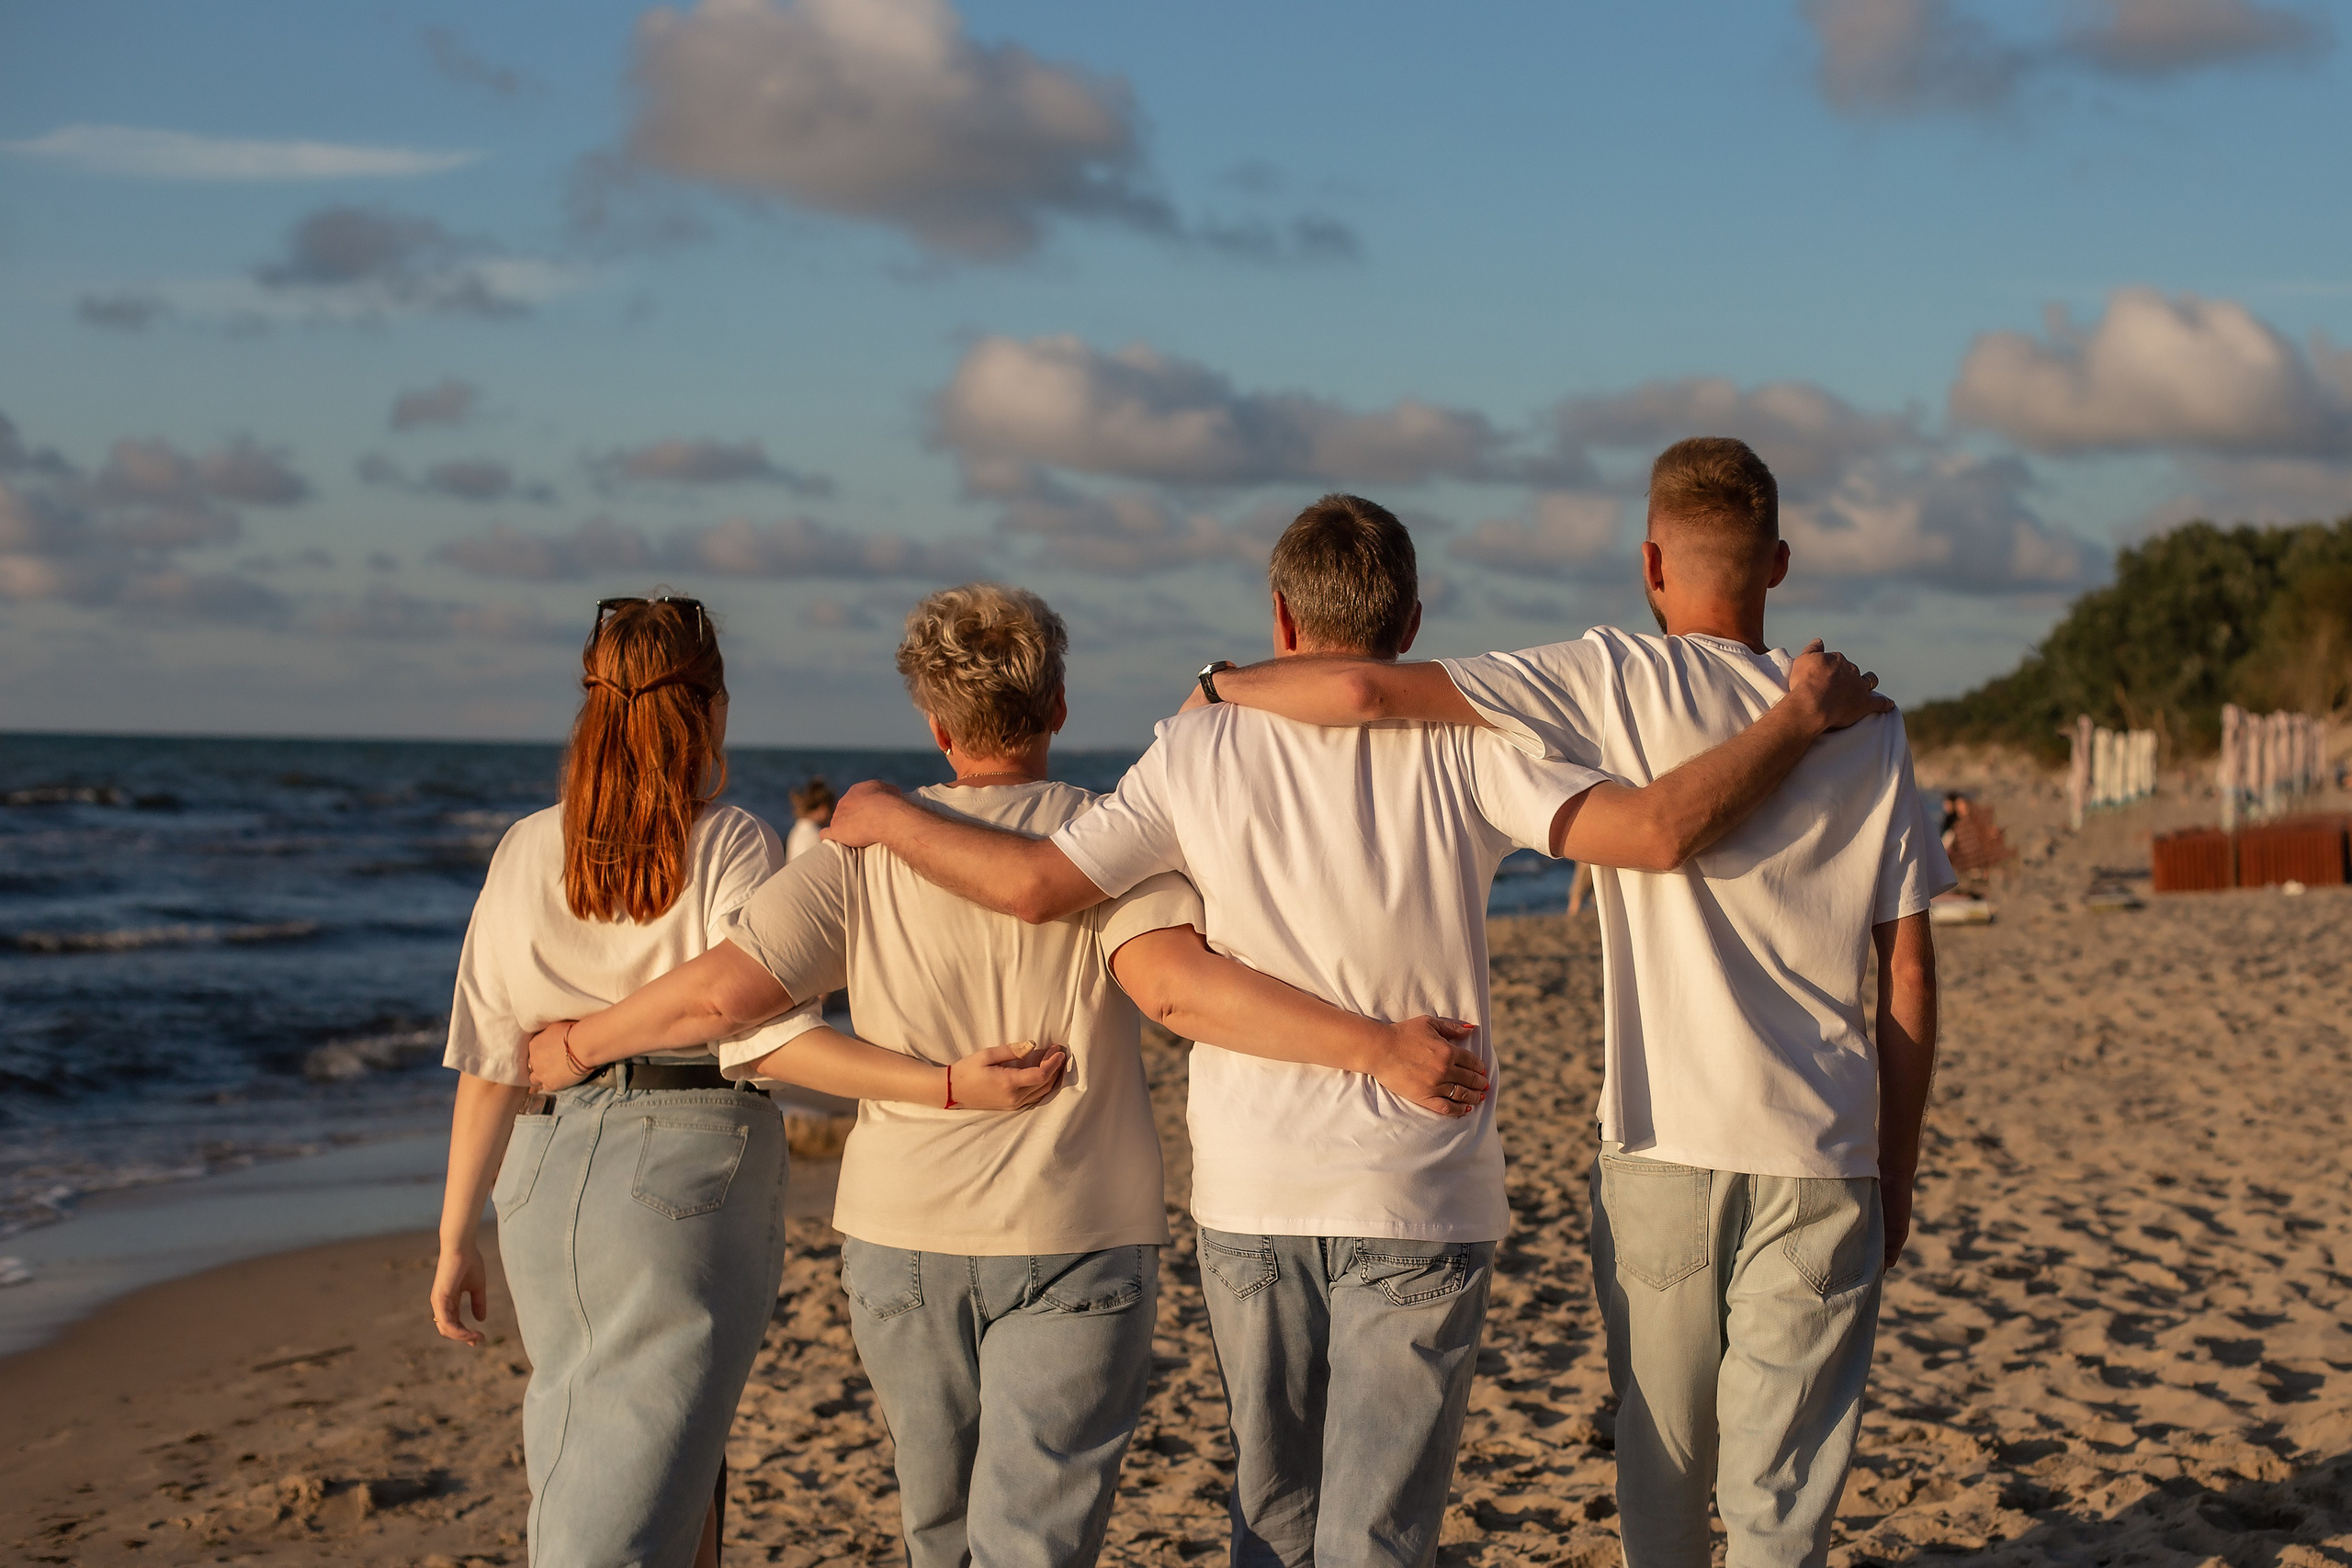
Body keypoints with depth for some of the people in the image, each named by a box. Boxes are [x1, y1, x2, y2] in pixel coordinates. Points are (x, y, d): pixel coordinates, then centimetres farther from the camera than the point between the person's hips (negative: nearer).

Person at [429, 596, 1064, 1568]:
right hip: (692, 1170, -5)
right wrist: (948, 1086, -21)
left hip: (547, 1173, 5)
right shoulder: (731, 847, -8)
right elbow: (767, 1034, -19)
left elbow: (489, 1065, 4)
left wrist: (456, 1239, 10)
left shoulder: (526, 852, 4)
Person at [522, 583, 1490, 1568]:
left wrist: (582, 1044, 9)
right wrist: (1375, 1045, -27)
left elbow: (724, 990, -8)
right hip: (1075, 1237, -3)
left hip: (902, 1236, 3)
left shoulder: (868, 850, -2)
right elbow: (1174, 985, -24)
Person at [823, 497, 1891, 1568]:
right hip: (1421, 1200, -2)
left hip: (1248, 1195, 2)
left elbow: (1036, 886, -5)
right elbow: (1661, 831, -17)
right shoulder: (1463, 747, -9)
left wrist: (888, 820, 12)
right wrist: (1802, 717, -4)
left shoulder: (1201, 750, -4)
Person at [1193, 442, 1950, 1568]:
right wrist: (1896, 1177, 15)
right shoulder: (1863, 728, 4)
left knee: (1661, 1472, 15)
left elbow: (1364, 691, -14)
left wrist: (1226, 684, 6)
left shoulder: (1618, 685, -5)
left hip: (1662, 1150, -1)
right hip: (1821, 1161, 1)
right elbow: (1909, 981, 5)